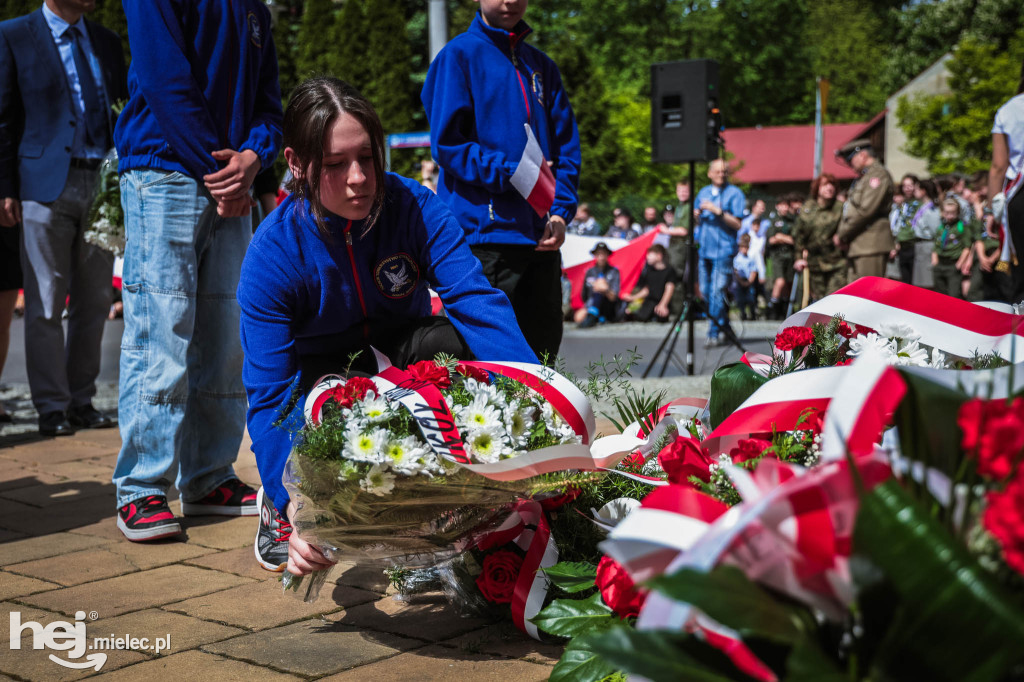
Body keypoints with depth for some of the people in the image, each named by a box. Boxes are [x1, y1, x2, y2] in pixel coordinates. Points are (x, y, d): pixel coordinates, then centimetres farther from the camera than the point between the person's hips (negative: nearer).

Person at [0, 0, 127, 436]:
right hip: (47, 184, -4)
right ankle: (52, 407, 8)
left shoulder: (106, 41, 15)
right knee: (46, 306, 0)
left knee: (94, 302, 8)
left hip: (102, 185, 5)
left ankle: (82, 400, 18)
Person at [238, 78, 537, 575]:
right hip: (321, 373, -1)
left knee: (446, 340, -33)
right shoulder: (273, 253, -26)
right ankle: (277, 504, 7)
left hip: (401, 353, 2)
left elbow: (477, 299, -31)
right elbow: (268, 392, -27)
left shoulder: (414, 207, -22)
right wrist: (292, 503, -42)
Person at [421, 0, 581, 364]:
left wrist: (561, 211, -1)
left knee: (543, 354, 9)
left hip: (542, 238, 6)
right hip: (484, 233, -5)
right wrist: (510, 173, -16)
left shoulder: (541, 66, 17)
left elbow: (567, 147, 14)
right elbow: (447, 144, -6)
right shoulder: (459, 55, 1)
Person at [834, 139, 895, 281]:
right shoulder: (863, 178, 25)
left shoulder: (878, 175, -7)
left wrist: (842, 235, -10)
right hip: (857, 247, 10)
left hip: (871, 245, -10)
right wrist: (841, 234, 7)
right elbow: (852, 210, 25)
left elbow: (865, 210, -17)